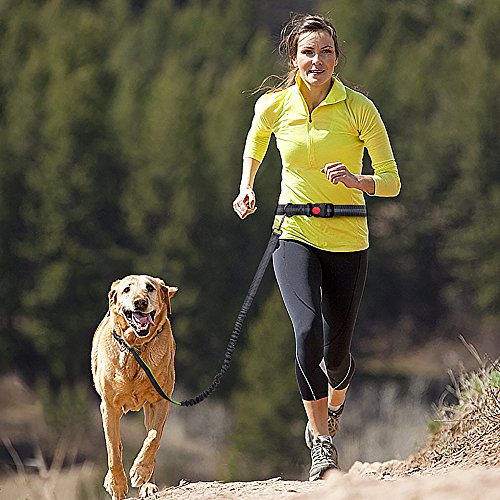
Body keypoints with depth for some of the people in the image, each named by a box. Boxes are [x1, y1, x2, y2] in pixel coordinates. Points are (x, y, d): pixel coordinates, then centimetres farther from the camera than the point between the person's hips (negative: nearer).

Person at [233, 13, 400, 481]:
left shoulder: (358, 107, -7)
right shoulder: (273, 105, -1)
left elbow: (392, 181, -5)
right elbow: (254, 144, 23)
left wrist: (356, 181, -24)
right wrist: (246, 188, 7)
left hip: (347, 240, 0)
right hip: (295, 235, 0)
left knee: (336, 352, 4)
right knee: (309, 331, -24)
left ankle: (333, 407, 40)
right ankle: (321, 440, -15)